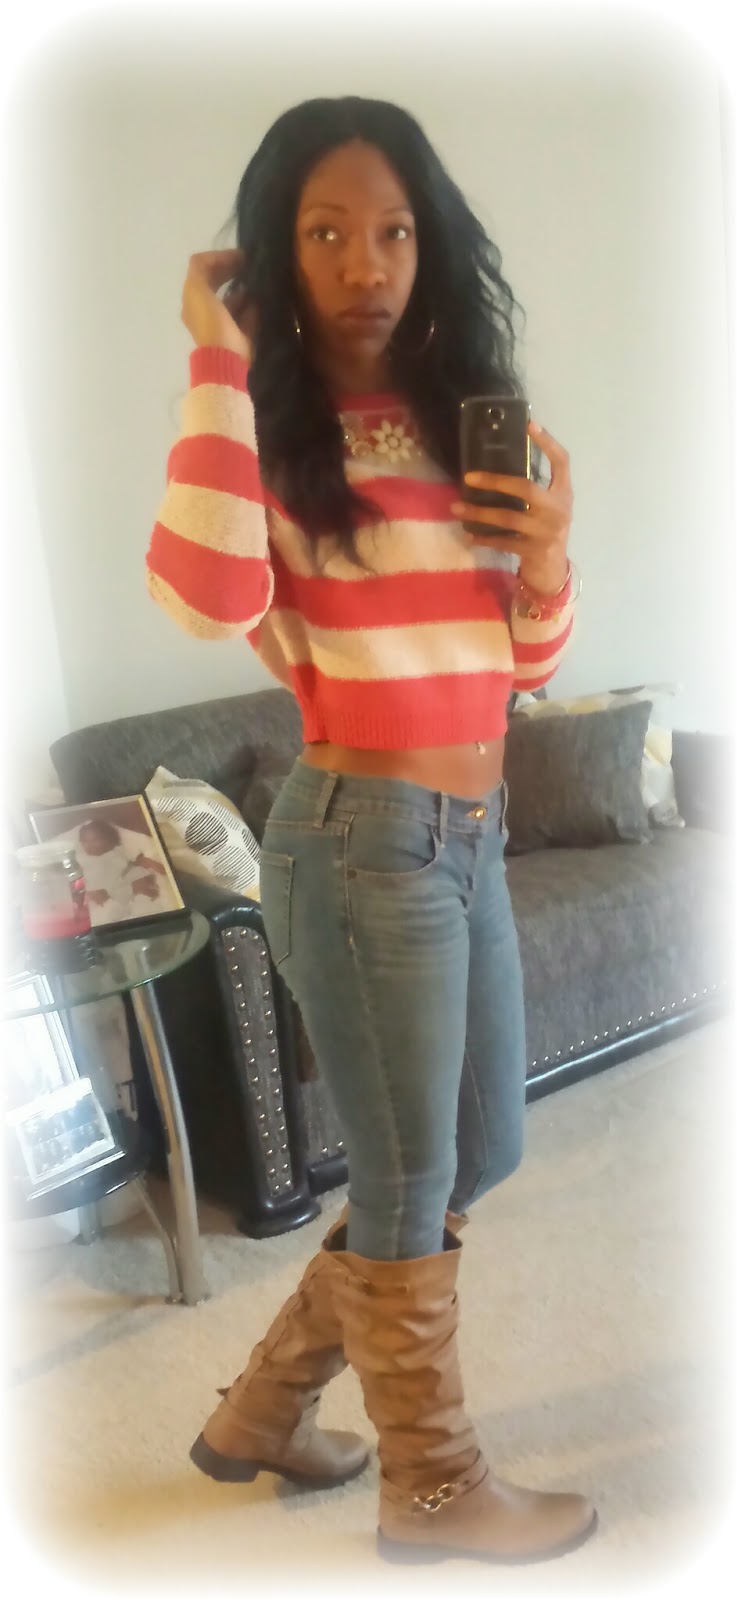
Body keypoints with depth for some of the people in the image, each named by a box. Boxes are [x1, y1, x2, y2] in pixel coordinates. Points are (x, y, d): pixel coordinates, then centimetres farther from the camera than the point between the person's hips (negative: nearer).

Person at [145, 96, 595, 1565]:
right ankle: (434, 1488, 32)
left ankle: (267, 1405, 38)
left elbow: (525, 658, 15)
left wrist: (550, 557, -6)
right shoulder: (267, 429, -8)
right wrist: (218, 358, -21)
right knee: (413, 1179, 7)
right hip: (362, 836, -8)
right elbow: (208, 601, -31)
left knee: (477, 1157, 19)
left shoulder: (467, 413, 11)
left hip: (472, 832, 8)